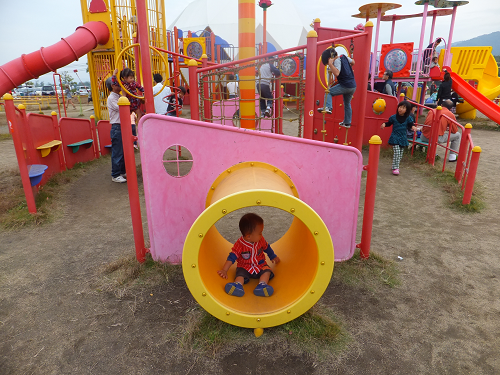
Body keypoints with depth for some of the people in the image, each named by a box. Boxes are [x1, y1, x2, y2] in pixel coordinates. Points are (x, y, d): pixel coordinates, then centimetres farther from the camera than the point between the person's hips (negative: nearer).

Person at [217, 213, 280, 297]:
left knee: (267, 270, -22)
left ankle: (262, 285, -39)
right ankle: (238, 285, -51)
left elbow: (267, 248, 14)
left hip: (260, 265, 3)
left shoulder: (261, 240, -6)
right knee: (240, 274, -29)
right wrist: (224, 270, -26)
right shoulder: (239, 244, -20)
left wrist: (273, 257, 28)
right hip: (244, 267, -3)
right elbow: (232, 257, -21)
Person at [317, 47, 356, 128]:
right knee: (347, 104, 20)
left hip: (345, 86, -9)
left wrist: (330, 64, -24)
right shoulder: (344, 57, 12)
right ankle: (347, 122, 27)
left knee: (328, 92, 1)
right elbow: (353, 62, 28)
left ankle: (327, 107, -21)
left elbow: (336, 73, -28)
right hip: (353, 86, 9)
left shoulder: (337, 61, -13)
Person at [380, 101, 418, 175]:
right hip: (395, 138, -3)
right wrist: (384, 124, -12)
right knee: (396, 152, -14)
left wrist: (413, 127, -18)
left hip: (403, 138, 3)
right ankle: (395, 168, -8)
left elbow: (411, 125, 4)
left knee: (400, 154, 11)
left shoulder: (408, 118, 0)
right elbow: (389, 123, 8)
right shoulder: (394, 117, -4)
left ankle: (395, 166, 28)